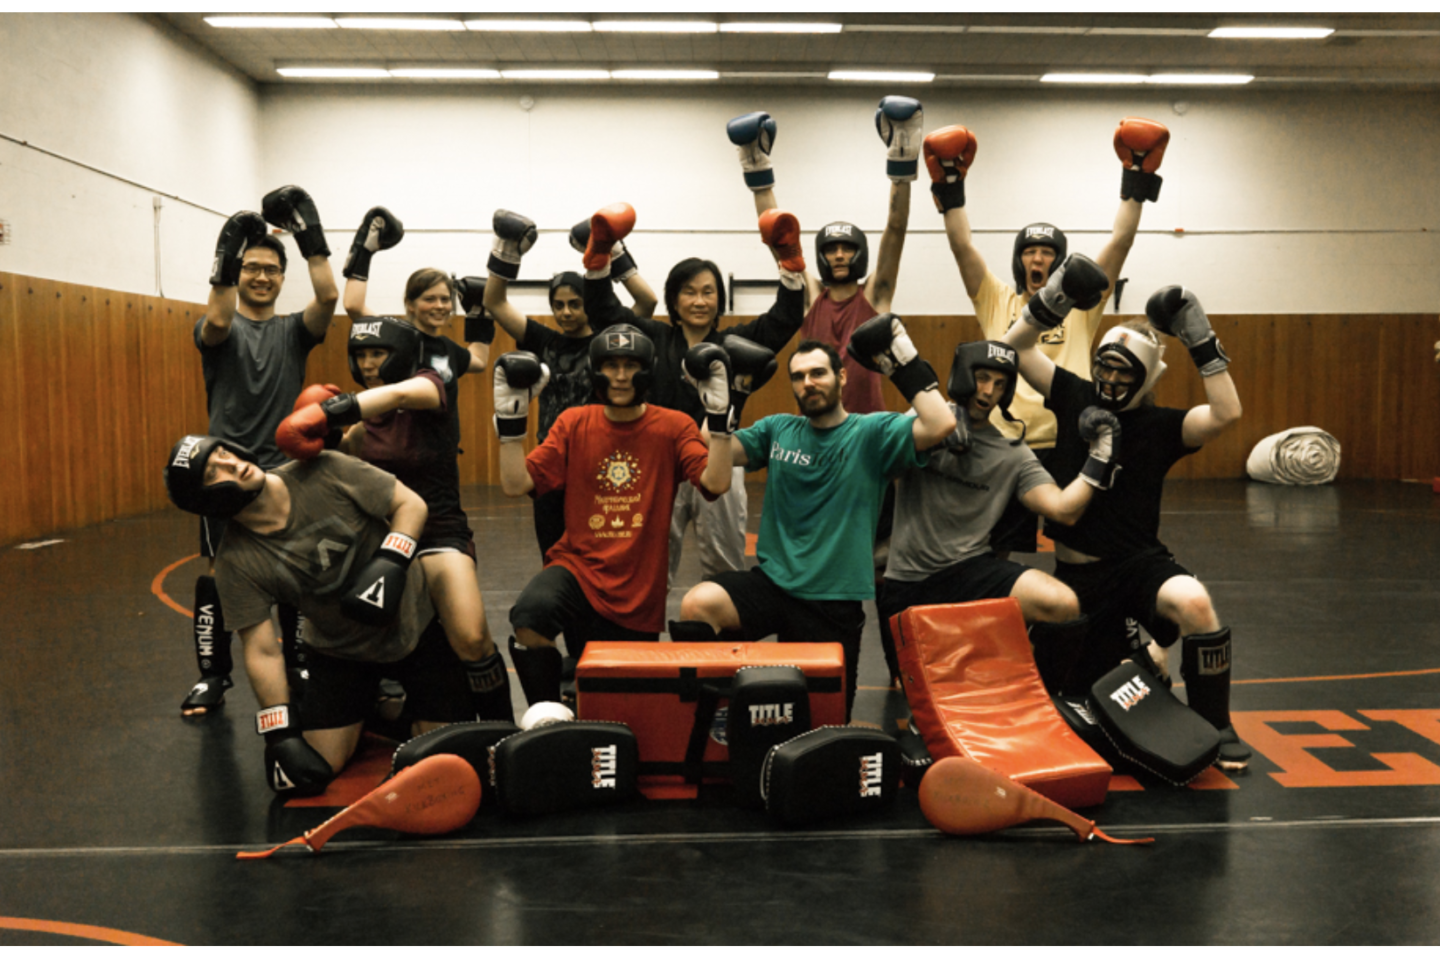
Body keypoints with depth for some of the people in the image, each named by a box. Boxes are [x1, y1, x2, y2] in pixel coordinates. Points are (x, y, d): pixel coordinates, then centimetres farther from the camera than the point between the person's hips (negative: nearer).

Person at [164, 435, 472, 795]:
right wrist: (280, 734, -16)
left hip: (414, 624, -1)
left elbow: (411, 504, -12)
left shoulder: (325, 473, -18)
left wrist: (389, 566, -27)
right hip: (341, 653, 1)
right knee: (312, 773, -6)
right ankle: (370, 714, 22)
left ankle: (401, 709, 25)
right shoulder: (236, 562, -16)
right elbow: (261, 650, -13)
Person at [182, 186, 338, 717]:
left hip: (284, 470, 2)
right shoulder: (218, 328, 4)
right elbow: (217, 321, -22)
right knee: (217, 573, -1)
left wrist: (310, 236, -21)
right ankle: (213, 675, 9)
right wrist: (227, 256, -34)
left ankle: (297, 663, 20)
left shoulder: (293, 330, 9)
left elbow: (328, 297, -11)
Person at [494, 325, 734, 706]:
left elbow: (715, 484, -15)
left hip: (640, 592, 0)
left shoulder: (673, 427, -1)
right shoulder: (573, 423, 3)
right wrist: (511, 418, -11)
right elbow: (516, 484, -3)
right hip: (578, 565, 0)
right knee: (530, 618, -33)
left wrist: (718, 416, -21)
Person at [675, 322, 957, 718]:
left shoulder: (872, 433, -2)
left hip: (834, 602, -2)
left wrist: (907, 366, -17)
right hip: (771, 581, 2)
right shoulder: (778, 429, 10)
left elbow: (940, 425, -16)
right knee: (697, 604, -28)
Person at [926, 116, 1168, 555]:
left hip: (1066, 444, 0)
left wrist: (1137, 181, -1)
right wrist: (949, 187, -2)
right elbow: (962, 246, 4)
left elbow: (1120, 242, 4)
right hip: (1004, 442, 0)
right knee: (992, 550, 6)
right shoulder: (997, 302, 10)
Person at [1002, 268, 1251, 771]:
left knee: (1194, 603, -36)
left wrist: (1201, 342, -23)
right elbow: (1017, 347, 0)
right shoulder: (1075, 397, 1)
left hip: (1138, 561, -3)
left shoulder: (1161, 425, -5)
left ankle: (1216, 727, -16)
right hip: (1075, 574, 3)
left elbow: (1226, 413, -22)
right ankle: (1141, 652, 41)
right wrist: (1052, 301, -15)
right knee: (1075, 689, 10)